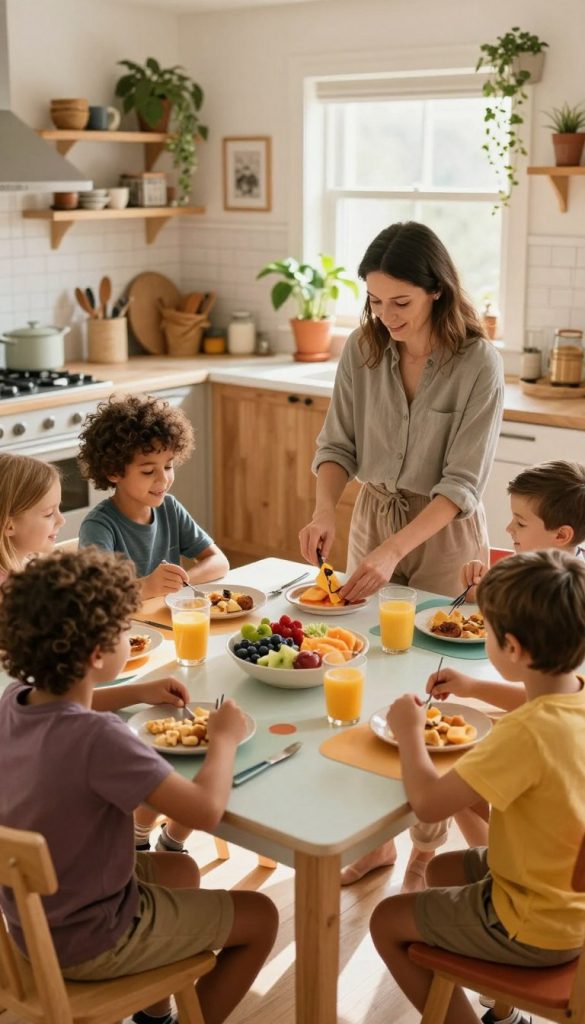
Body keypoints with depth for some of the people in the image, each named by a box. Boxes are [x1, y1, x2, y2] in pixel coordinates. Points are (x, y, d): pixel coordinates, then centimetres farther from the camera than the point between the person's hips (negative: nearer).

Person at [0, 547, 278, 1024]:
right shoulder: (97, 737, -35)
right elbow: (206, 809, -34)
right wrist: (225, 737, -16)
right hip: (88, 942, -8)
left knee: (180, 870, 31)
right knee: (261, 917, 10)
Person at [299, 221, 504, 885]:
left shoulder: (478, 364, -18)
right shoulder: (362, 351, -6)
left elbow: (463, 483, -20)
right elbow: (338, 443, -1)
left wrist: (393, 550, -31)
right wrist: (325, 511, -20)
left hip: (444, 533, -4)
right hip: (373, 520, 4)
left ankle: (428, 844, 25)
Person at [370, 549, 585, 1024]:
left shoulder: (525, 735, -36)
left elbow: (428, 801, -34)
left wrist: (410, 731, -18)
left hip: (537, 928, -8)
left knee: (387, 922, 8)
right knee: (442, 870, 28)